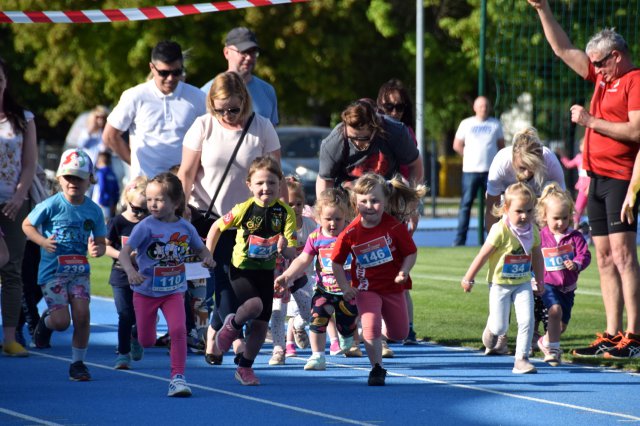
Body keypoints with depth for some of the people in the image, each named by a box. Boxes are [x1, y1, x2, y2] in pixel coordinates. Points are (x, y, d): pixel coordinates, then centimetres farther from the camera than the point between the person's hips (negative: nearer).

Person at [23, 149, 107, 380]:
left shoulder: (94, 211, 0)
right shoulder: (51, 205, -10)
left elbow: (100, 243, 8)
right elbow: (27, 225, 1)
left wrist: (97, 250, -16)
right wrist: (43, 241, -16)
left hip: (79, 271, 3)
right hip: (52, 271, -3)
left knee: (82, 315, -10)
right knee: (62, 321, -9)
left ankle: (78, 363, 8)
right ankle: (46, 320, 30)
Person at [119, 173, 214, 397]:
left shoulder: (186, 228, -4)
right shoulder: (145, 226, -14)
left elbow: (201, 249, 12)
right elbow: (124, 252, -20)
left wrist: (207, 258, -12)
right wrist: (130, 271, -40)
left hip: (174, 291, 1)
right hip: (146, 291, -1)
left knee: (179, 330, -19)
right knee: (147, 342, 8)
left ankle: (178, 377, -12)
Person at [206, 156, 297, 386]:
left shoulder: (286, 213, -9)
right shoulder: (244, 209, -14)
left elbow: (291, 253, -10)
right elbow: (217, 227, 2)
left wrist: (285, 248, -32)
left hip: (266, 271, 3)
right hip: (241, 268, -3)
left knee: (261, 323, 5)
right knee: (254, 305, -28)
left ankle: (245, 368, 24)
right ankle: (232, 325, 6)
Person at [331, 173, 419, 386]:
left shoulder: (395, 227, -14)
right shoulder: (350, 233, -12)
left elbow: (411, 253, -5)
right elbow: (336, 262, -1)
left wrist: (403, 272, -23)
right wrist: (345, 288, -10)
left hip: (393, 287, 1)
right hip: (366, 288, -1)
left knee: (399, 333, 12)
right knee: (371, 328, -18)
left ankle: (385, 325, 47)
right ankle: (377, 368, -3)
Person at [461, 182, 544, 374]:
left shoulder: (533, 231, -3)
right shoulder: (500, 231, -20)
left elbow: (537, 257, 12)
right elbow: (483, 255, -12)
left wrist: (539, 281, 18)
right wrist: (468, 279, -6)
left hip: (523, 283, 4)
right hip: (500, 284, -4)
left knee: (527, 320, -12)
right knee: (500, 327, 2)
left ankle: (521, 359, -5)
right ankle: (491, 331, 39)